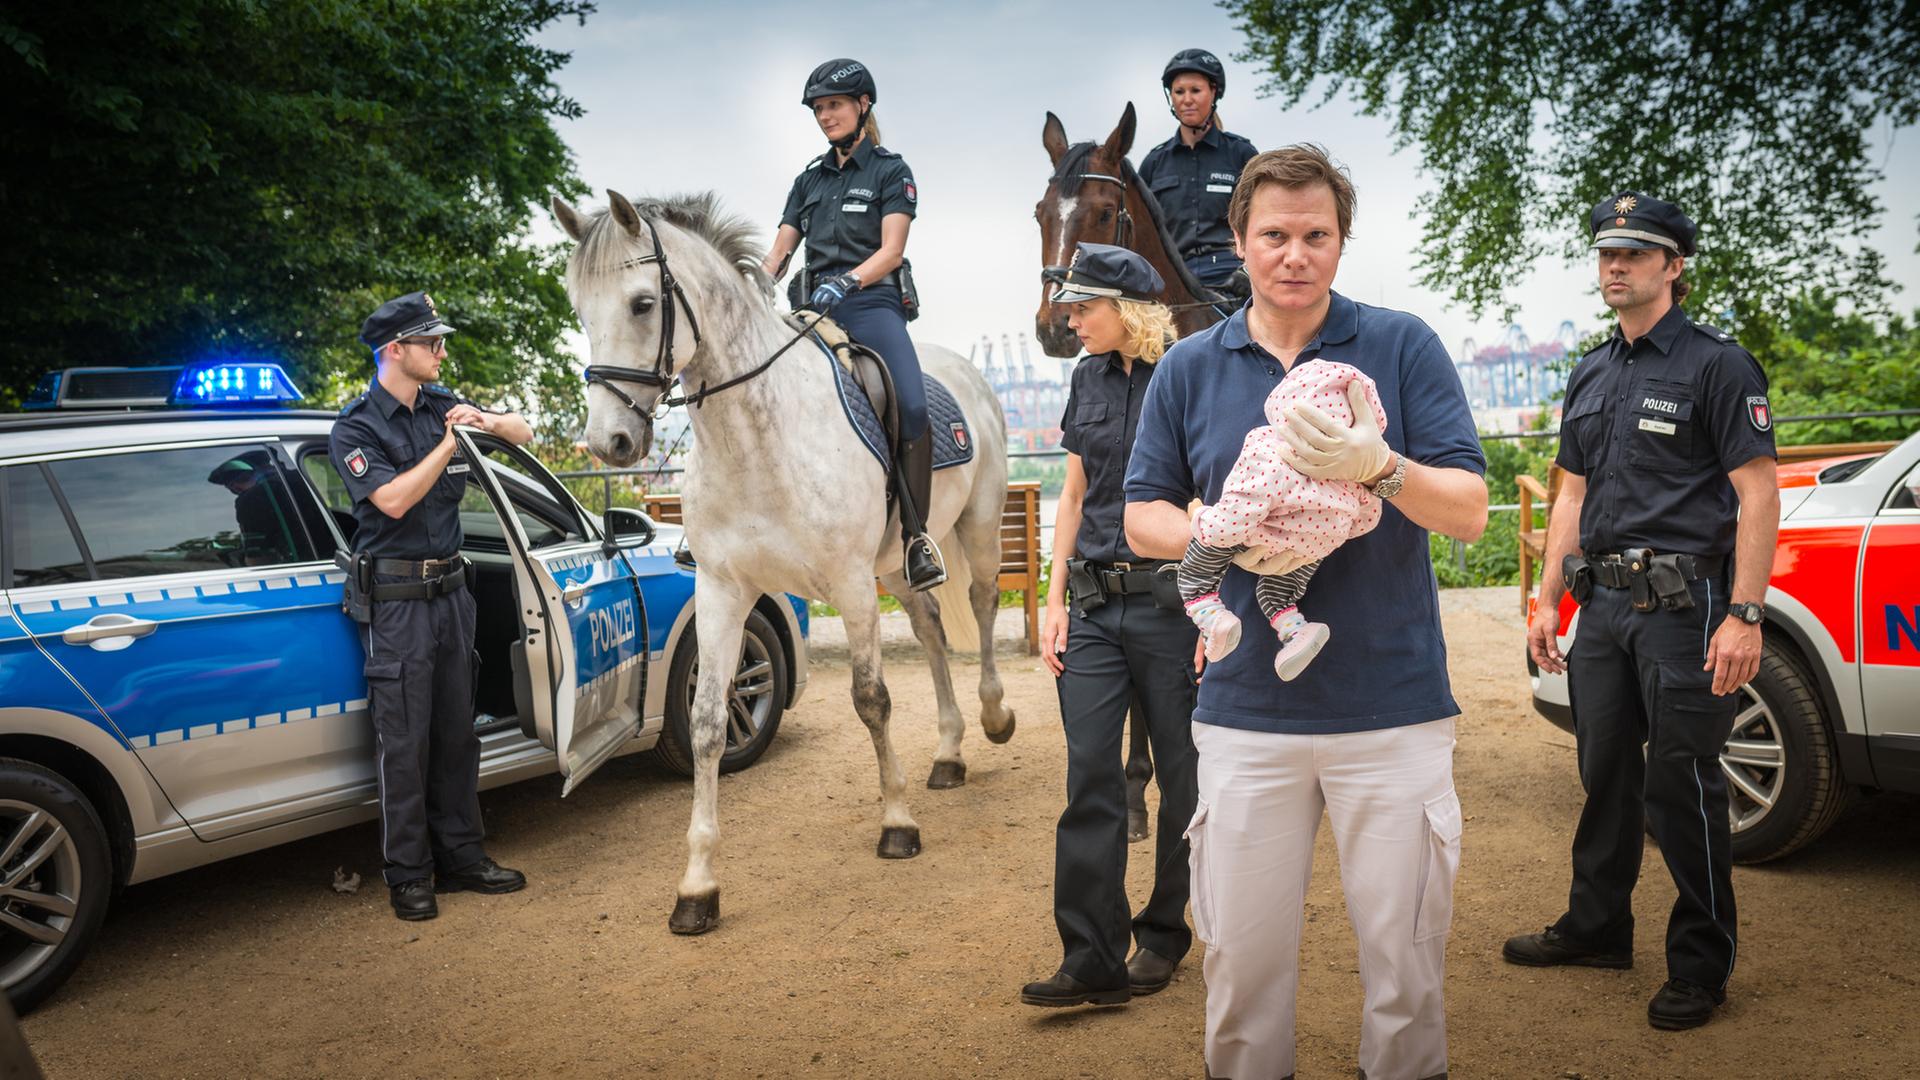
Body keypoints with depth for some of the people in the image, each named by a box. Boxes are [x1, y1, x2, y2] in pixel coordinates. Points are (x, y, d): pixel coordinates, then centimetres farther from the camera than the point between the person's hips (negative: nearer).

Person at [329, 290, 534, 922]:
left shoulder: (441, 405, 8)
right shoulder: (356, 426, -8)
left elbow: (524, 433, 15)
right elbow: (394, 499, -21)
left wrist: (486, 421, -6)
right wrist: (449, 443, -18)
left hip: (450, 588, 6)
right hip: (398, 598, -6)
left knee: (456, 732, 12)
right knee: (405, 743, -1)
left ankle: (461, 855, 22)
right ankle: (408, 875, 10)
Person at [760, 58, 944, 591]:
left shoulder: (890, 171, 7)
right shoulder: (810, 179, 22)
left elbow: (890, 251, -6)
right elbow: (779, 251, 16)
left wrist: (847, 282, -23)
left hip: (872, 305, -5)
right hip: (816, 308, 6)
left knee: (912, 408, -28)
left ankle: (915, 533, -16)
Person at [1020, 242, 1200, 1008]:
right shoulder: (1090, 378, 11)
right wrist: (1055, 600, 9)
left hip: (1169, 601, -5)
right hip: (1095, 605, 5)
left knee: (1181, 776, 7)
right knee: (1090, 777, 0)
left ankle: (1164, 937, 24)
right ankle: (1093, 959, 4)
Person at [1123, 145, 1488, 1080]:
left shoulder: (1404, 346, 1)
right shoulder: (1189, 369, 6)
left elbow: (1469, 511, -3)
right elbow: (1143, 517, 9)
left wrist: (1382, 469, -23)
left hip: (1394, 709, -1)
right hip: (1246, 712, 1)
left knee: (1404, 958, 9)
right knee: (1241, 958, 9)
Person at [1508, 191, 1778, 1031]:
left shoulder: (1717, 365, -4)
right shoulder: (1590, 376, 16)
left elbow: (1758, 496, -10)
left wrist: (1744, 616, -18)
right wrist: (1549, 600, 14)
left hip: (1683, 607, -6)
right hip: (1602, 606, 6)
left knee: (1681, 787, -2)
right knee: (1606, 773, 14)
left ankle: (1701, 965, 12)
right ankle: (1597, 928, 28)